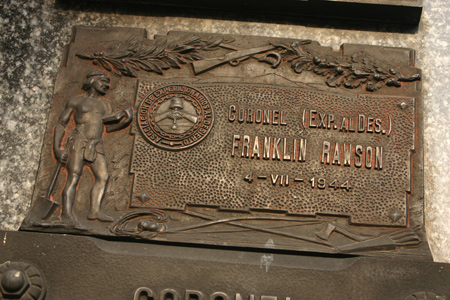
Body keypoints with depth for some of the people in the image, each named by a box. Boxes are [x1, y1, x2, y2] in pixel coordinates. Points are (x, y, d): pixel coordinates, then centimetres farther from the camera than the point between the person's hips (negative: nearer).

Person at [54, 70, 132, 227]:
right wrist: (56, 148, -2)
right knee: (73, 177, -12)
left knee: (103, 176, -10)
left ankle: (95, 210, -12)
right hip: (79, 143, -4)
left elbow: (108, 127, 11)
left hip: (97, 146, 4)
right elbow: (61, 125, 9)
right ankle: (67, 212, -15)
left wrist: (125, 121, -8)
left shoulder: (106, 104, 20)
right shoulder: (75, 101, 9)